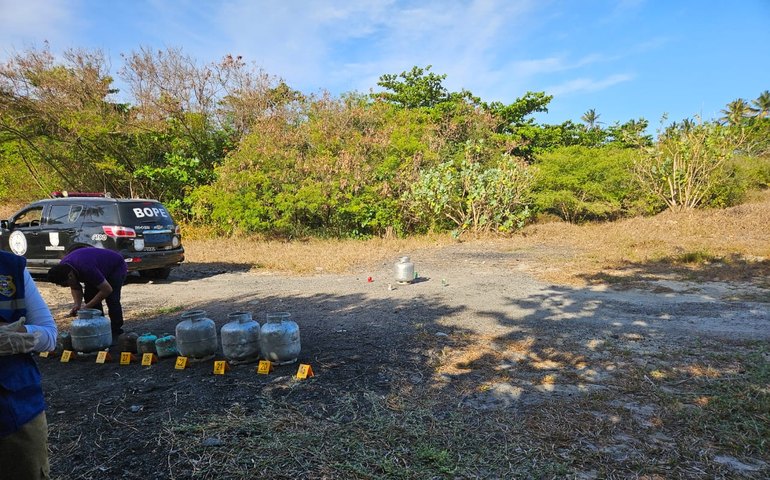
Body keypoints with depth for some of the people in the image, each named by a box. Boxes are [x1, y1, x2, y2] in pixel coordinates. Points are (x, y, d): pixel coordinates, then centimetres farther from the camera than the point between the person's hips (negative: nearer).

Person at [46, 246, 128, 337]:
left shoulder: (86, 269, -42)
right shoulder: (63, 268, -17)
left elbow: (107, 290, -34)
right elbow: (75, 288, -1)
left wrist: (87, 306, -28)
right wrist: (77, 305, -18)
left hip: (117, 266, -8)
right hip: (100, 268, 8)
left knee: (111, 298, -20)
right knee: (89, 296, -5)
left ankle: (116, 331, -9)